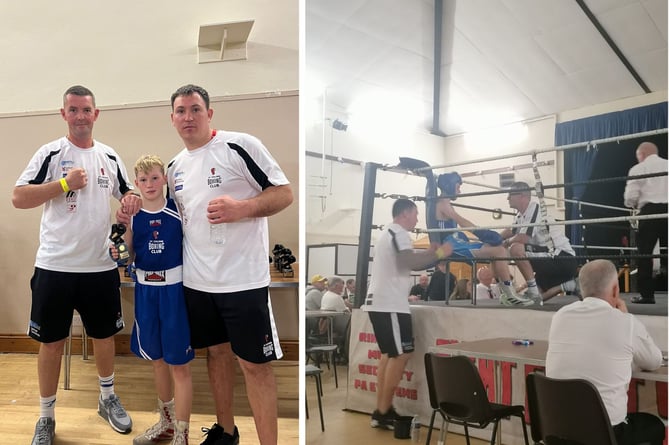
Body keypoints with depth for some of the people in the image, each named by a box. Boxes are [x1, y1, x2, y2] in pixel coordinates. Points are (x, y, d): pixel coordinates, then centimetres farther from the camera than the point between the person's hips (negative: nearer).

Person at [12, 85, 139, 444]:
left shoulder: (110, 157, 7)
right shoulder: (50, 153, -4)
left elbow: (125, 193, 18)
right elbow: (18, 198, -8)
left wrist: (132, 199, -4)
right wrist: (65, 184, -17)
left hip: (102, 265, 3)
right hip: (55, 266, -3)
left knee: (104, 335, 15)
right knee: (51, 342, 7)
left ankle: (107, 398, 36)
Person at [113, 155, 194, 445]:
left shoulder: (178, 210, -7)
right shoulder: (131, 215, 2)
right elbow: (128, 258, 6)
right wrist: (118, 254, -14)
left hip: (174, 289, -4)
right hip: (145, 290, 4)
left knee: (179, 363, 1)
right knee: (157, 358, 17)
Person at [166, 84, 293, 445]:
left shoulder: (240, 145, -9)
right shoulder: (175, 166, 12)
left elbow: (284, 193, -10)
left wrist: (241, 208, -25)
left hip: (243, 278, -6)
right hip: (196, 280, 7)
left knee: (254, 364, 0)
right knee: (216, 352, 18)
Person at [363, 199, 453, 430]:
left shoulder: (388, 232, 22)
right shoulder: (399, 233, -10)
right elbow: (408, 262, -24)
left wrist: (427, 253, 21)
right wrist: (438, 254, -14)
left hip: (379, 302, 10)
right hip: (390, 304, -10)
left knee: (389, 354, 13)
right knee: (400, 355, -6)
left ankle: (381, 411, 15)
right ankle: (383, 413, -4)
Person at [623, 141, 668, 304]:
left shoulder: (638, 169, 3)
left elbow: (631, 196, -5)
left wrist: (633, 205, 16)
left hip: (650, 211, -4)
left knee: (644, 252, 3)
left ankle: (647, 294, 3)